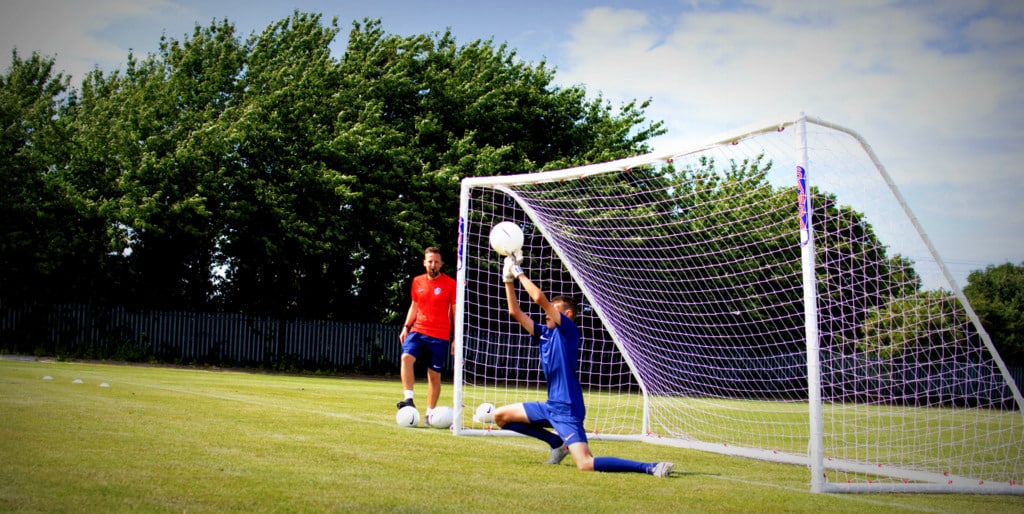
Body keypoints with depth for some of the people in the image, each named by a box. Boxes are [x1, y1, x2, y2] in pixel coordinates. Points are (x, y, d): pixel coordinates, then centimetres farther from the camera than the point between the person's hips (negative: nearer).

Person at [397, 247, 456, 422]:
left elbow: (456, 311, 1)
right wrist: (406, 326, 8)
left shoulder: (450, 284, -2)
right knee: (406, 357, -23)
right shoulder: (417, 282, 10)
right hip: (418, 331, 3)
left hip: (440, 336, -3)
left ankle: (430, 413, 10)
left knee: (434, 374, 1)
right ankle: (409, 399, -24)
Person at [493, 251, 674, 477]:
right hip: (551, 407, 9)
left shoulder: (569, 331, -10)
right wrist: (509, 278, 6)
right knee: (500, 416, 17)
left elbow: (539, 298, -20)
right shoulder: (544, 333, 11)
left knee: (586, 465, -23)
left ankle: (650, 467, -17)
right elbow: (515, 311, 12)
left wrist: (519, 272, -9)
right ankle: (557, 442, 21)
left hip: (567, 410, -9)